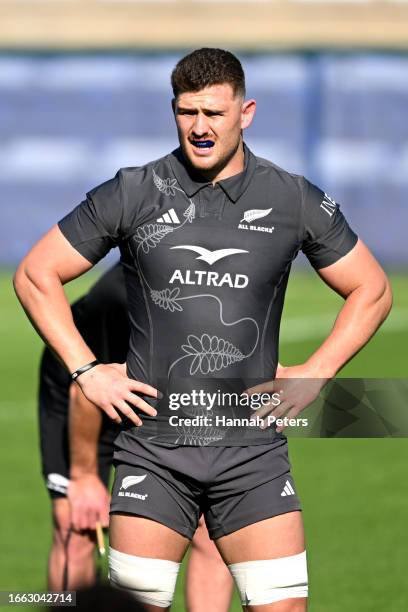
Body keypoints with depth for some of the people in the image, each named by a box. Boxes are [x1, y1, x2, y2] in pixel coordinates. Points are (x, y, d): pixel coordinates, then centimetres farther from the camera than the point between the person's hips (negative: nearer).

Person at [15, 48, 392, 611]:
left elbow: (371, 290, 15)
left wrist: (314, 374, 4)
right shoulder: (132, 195, 2)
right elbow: (35, 275, 8)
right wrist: (86, 371, 0)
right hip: (153, 444, 0)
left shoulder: (296, 201, 4)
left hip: (251, 446, 0)